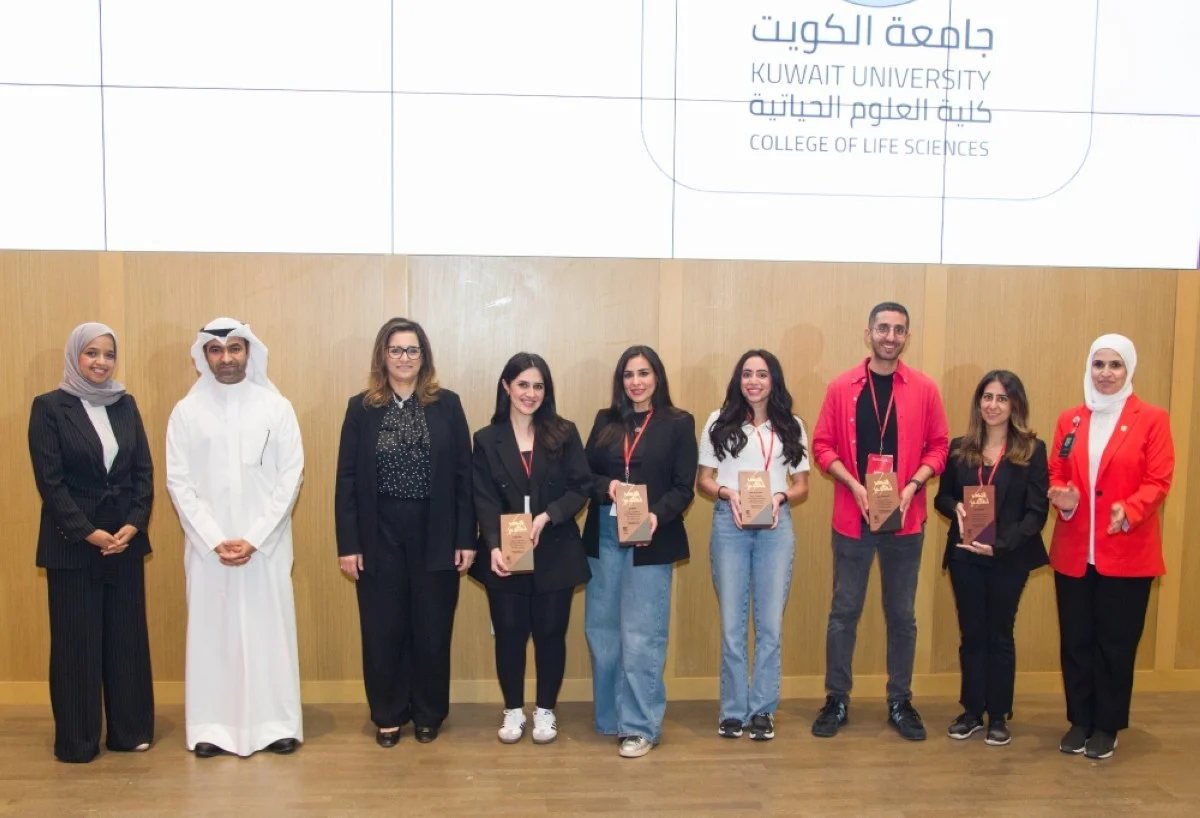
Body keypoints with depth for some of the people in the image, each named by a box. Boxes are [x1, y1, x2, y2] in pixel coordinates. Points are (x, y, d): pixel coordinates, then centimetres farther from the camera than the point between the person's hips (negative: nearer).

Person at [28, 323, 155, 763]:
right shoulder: (49, 407, -4)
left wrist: (133, 524, -7)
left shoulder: (125, 404, 8)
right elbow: (49, 480, -9)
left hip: (126, 539, 4)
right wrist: (89, 532, -14)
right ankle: (77, 740, 15)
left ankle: (130, 730, 18)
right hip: (72, 542, -4)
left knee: (127, 635, 8)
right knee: (76, 639, 4)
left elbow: (144, 470, 5)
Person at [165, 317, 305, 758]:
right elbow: (178, 481, -1)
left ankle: (277, 723, 14)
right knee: (210, 630, 6)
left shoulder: (276, 407, -1)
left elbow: (291, 476, -4)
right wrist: (215, 540, -9)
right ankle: (212, 726, 17)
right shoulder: (186, 411, 2)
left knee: (269, 629, 4)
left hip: (265, 542, -1)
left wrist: (254, 538, -10)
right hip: (207, 543, 1)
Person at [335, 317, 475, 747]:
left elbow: (464, 476, 0)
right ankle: (388, 715, 25)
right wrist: (347, 543, -5)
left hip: (435, 536, 0)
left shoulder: (447, 405, 1)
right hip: (380, 537, 1)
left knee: (432, 630, 8)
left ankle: (429, 714, 26)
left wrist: (466, 539, -4)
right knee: (382, 631, 7)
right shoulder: (361, 408, 2)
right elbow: (347, 480, 1)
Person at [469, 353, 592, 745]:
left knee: (550, 632, 7)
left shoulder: (564, 434, 0)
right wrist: (494, 547, -20)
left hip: (555, 553, 0)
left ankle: (545, 711, 25)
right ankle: (513, 710, 26)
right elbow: (484, 501, -5)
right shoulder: (486, 439, 1)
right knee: (509, 633, 8)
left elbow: (581, 487, -4)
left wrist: (546, 516, -19)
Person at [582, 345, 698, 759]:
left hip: (651, 539, -4)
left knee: (640, 635, -2)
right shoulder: (605, 420, 10)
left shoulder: (679, 423, 0)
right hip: (603, 536, 4)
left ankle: (640, 726, 9)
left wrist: (657, 516, -21)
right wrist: (607, 487, -14)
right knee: (602, 629, 9)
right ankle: (610, 717, 24)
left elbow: (684, 488, -5)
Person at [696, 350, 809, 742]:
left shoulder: (791, 426, 8)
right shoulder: (719, 422, 5)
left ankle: (763, 709, 16)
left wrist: (780, 497, -11)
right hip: (728, 524, -1)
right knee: (731, 622, 5)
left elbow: (802, 485, 9)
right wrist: (726, 493, -14)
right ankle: (733, 709, 16)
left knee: (770, 622, 5)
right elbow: (703, 480, 6)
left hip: (776, 526, 1)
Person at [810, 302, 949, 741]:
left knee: (901, 613, 11)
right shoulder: (841, 387, -1)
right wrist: (853, 485, -14)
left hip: (905, 519, 1)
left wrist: (913, 486, -13)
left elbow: (938, 447, 3)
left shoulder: (924, 388, 0)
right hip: (851, 517, 0)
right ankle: (836, 699, 19)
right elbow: (823, 445, 0)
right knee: (844, 611, 7)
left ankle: (900, 701, 25)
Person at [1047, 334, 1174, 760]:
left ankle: (1107, 726, 20)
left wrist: (1129, 512, -25)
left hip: (1127, 553, -3)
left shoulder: (1152, 419, -2)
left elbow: (1159, 481, -7)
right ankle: (1079, 721, 22)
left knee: (1116, 642, 5)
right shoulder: (1069, 419, 9)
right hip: (1073, 552, 3)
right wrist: (1061, 497, -12)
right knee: (1075, 640, 8)